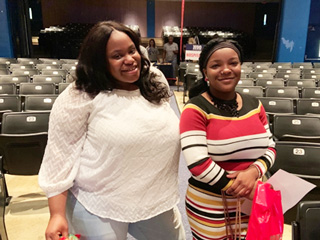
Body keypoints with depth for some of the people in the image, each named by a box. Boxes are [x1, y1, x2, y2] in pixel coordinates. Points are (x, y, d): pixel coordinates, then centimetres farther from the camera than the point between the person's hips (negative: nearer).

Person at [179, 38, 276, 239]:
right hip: (210, 208, -4)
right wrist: (242, 189, -17)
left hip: (254, 204, 5)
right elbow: (197, 163, -22)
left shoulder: (254, 105, 2)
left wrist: (253, 171, -15)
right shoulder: (196, 109, -16)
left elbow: (270, 147, 5)